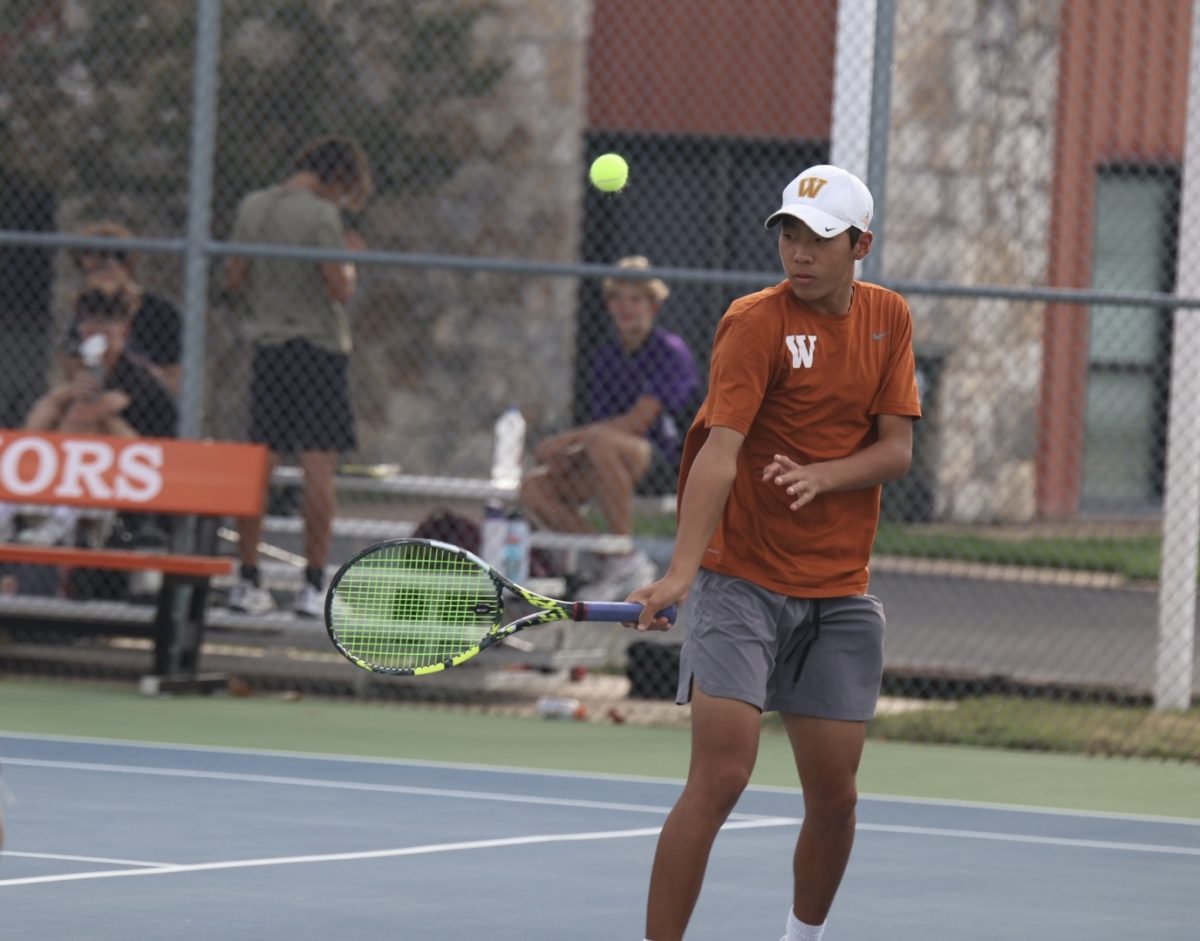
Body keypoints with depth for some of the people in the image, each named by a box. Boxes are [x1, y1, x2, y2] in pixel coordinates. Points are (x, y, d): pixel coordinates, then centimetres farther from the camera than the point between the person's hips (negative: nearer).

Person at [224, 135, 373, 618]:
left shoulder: (252, 207, 7)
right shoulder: (320, 215, -12)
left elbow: (233, 280, 12)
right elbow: (341, 288, -13)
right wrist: (350, 259, 5)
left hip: (267, 347, 6)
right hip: (318, 349, -6)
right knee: (319, 469, -4)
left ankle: (247, 581, 9)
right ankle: (313, 586, -6)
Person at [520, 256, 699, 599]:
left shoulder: (670, 351, -6)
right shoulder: (605, 358, 15)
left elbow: (637, 422, -16)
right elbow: (597, 425, 11)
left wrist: (569, 439, -18)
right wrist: (563, 452, -12)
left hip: (660, 460, -7)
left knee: (601, 442, -38)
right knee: (534, 487, -14)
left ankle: (627, 559, -29)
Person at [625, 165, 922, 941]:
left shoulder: (889, 319, 6)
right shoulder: (755, 323, -12)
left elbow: (898, 450, 2)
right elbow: (720, 451, -23)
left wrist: (822, 476, -19)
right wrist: (681, 571, -35)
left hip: (839, 597, 5)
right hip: (742, 582, -5)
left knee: (834, 797, 8)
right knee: (720, 777, -15)